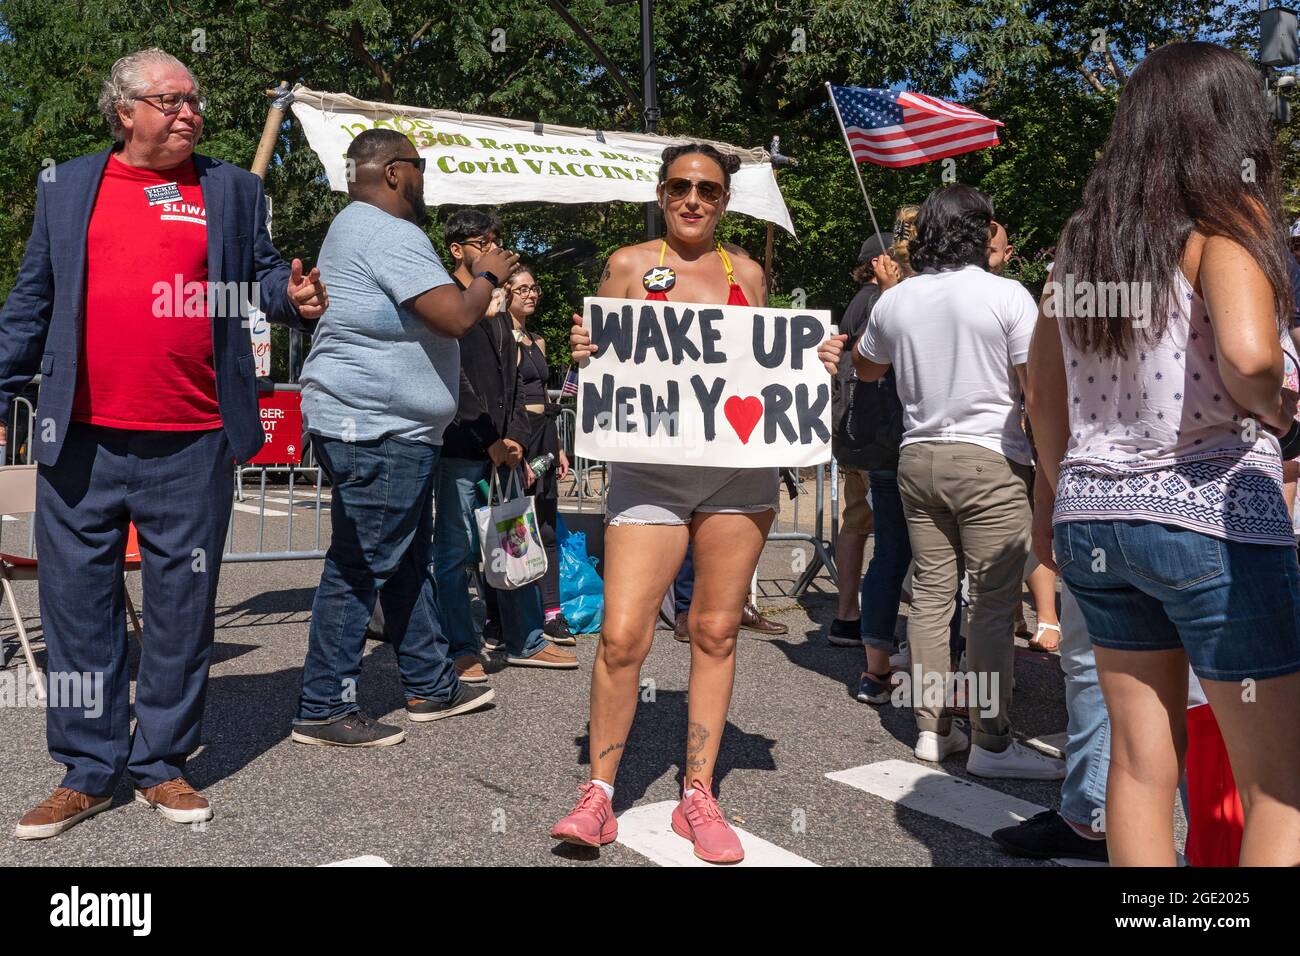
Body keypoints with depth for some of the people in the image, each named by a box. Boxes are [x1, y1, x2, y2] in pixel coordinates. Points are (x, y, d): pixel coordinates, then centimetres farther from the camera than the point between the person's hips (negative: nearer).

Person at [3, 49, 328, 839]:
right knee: (80, 605, 7)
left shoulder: (233, 189, 10)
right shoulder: (67, 187, 11)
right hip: (81, 441, 1)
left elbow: (262, 274, 11)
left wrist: (292, 297, -11)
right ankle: (89, 772, 20)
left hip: (192, 446, -1)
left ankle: (164, 765, 22)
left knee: (182, 611, 7)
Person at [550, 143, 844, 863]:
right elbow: (600, 369, 8)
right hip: (649, 467, -2)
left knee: (716, 634, 7)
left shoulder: (746, 272, 13)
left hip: (740, 468, 2)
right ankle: (598, 793, 12)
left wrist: (816, 364, 0)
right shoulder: (628, 265, 7)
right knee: (622, 636, -8)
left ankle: (698, 798, 20)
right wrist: (583, 353, -12)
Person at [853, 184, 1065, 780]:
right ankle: (990, 742, 0)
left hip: (918, 458, 5)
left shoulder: (893, 301, 7)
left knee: (930, 594, 9)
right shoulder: (1007, 295, -7)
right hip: (989, 461, -5)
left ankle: (932, 729, 15)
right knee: (993, 603, -2)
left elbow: (867, 369, 24)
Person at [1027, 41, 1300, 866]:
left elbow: (1044, 402, 15)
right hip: (1212, 515, -6)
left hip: (1092, 518, 7)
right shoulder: (1227, 217, -7)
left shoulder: (1081, 238, 11)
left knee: (1142, 762, 15)